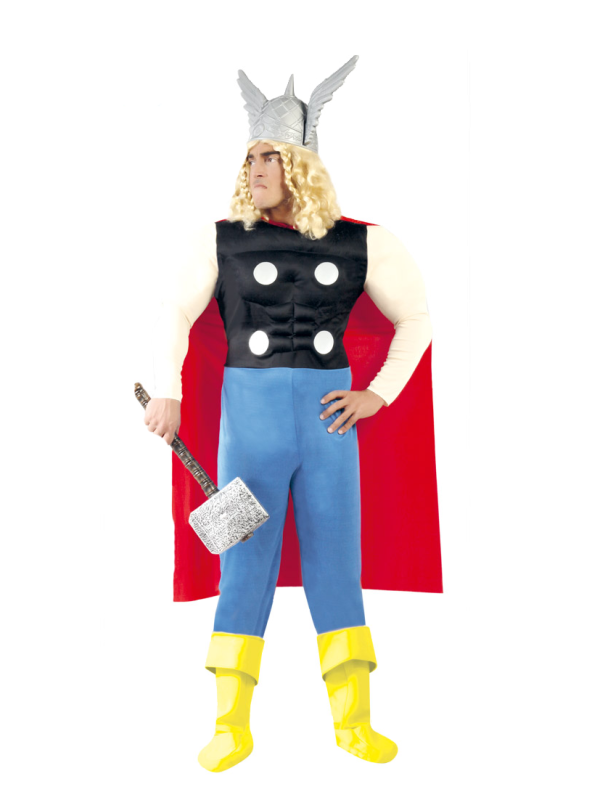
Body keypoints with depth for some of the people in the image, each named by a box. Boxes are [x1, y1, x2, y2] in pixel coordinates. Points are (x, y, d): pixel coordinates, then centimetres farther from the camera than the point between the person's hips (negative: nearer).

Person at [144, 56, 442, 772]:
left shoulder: (360, 243, 2)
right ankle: (232, 730, 14)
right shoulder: (223, 239, 1)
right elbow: (175, 316, 9)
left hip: (328, 421, 1)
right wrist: (166, 396, -3)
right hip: (249, 418, 0)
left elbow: (416, 320, 10)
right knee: (244, 570, 2)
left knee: (336, 565, 4)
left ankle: (353, 722, 17)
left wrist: (378, 395, 0)